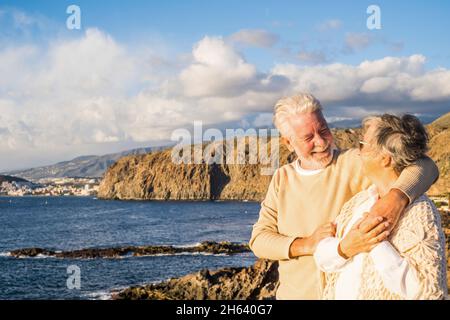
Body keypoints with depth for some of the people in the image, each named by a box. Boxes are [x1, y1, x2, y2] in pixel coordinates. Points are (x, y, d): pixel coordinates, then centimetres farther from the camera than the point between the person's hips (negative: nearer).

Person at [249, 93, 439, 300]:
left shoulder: (353, 164, -12)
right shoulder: (282, 178, 1)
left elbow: (424, 166, -23)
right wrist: (306, 244, -21)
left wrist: (396, 198, -43)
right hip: (293, 293, 3)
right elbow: (259, 240, -4)